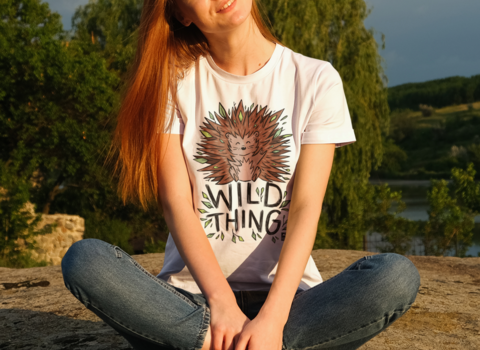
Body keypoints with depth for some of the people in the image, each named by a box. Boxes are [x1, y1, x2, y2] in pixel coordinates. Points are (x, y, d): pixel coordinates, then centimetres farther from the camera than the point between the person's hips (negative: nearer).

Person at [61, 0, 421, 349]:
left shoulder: (317, 79, 1)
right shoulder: (174, 80, 4)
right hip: (192, 295, 0)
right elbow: (176, 202, -6)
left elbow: (306, 208, -8)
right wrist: (221, 301, -21)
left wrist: (272, 316, -22)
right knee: (84, 259, -27)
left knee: (398, 275, -28)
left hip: (286, 293, 1)